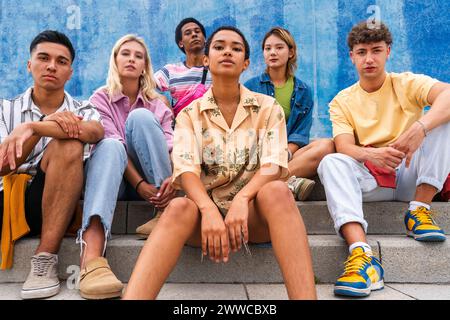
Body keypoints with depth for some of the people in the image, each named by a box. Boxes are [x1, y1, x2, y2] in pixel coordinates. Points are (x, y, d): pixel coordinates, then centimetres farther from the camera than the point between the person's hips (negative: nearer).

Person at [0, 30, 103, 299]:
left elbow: (96, 132, -17)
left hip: (50, 207, 0)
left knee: (68, 144, -26)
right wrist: (46, 125, -14)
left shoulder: (82, 110, 10)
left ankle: (45, 261, -26)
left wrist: (32, 127, -27)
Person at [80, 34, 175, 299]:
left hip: (155, 180, 1)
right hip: (119, 179, -1)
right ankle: (92, 257, -58)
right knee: (109, 146, -36)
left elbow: (171, 144, -4)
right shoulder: (101, 99, 8)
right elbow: (113, 146, -10)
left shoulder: (156, 103, 13)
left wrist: (173, 178, -27)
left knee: (140, 117, -22)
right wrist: (140, 184, -26)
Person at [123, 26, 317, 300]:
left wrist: (241, 199, -29)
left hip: (254, 209, 0)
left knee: (277, 191, -34)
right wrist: (209, 210, -30)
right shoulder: (190, 114, 7)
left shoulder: (268, 108, 7)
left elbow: (274, 166, -8)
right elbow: (186, 169, -9)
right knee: (179, 207, -33)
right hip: (206, 206, 1)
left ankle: (306, 297, -40)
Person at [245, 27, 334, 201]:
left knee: (326, 145, -28)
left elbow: (301, 134, 5)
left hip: (291, 152, 1)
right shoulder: (251, 86, 12)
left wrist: (285, 153, -16)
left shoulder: (303, 91, 15)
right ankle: (290, 182, -37)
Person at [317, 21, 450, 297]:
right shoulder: (343, 101, 5)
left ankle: (420, 210, -18)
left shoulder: (407, 84, 3)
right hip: (369, 180, 0)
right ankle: (362, 256, -47)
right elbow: (345, 147, -10)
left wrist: (420, 128, -40)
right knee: (331, 162, -29)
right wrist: (372, 155, -34)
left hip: (410, 176, 0)